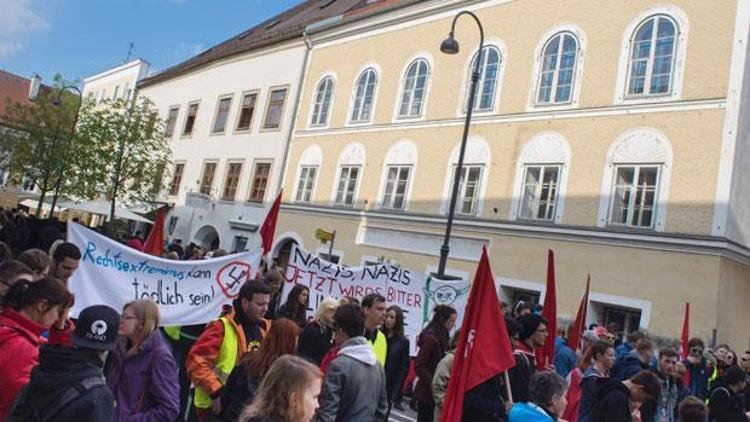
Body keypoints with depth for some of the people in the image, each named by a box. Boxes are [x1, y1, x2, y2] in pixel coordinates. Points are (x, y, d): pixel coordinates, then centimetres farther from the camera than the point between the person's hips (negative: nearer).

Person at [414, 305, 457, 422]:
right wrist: (433, 383, -19)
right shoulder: (430, 338, -17)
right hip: (428, 392, -9)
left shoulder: (441, 337, 11)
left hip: (434, 391, 9)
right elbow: (418, 366, -21)